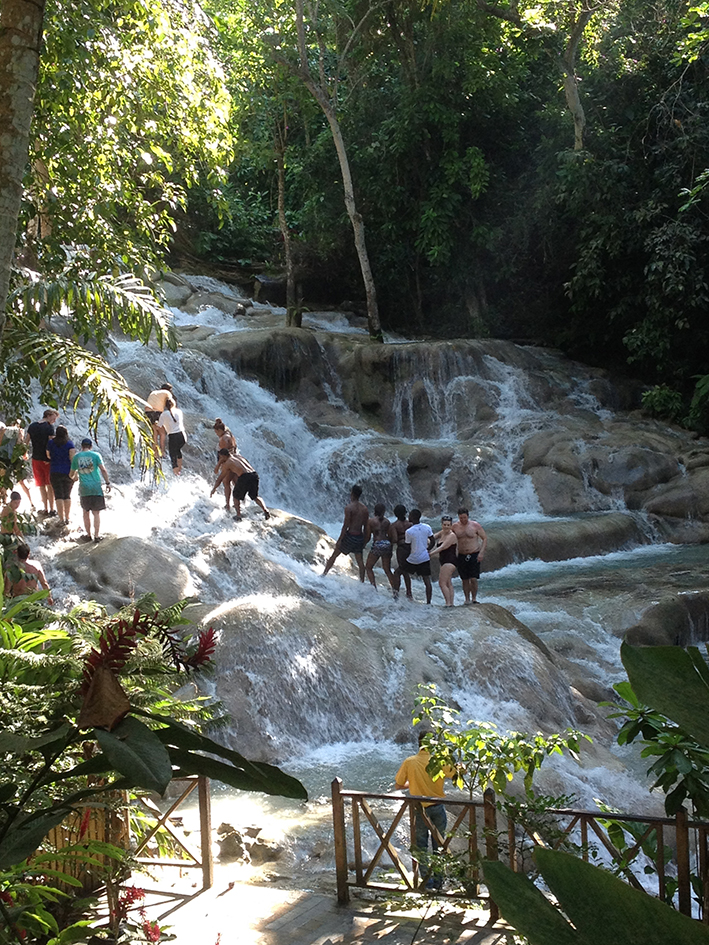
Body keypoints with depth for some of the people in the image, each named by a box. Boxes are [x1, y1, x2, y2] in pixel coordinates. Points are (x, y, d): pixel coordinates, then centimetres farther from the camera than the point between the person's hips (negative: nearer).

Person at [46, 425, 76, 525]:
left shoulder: (51, 443, 0)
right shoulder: (69, 444, -5)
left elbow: (48, 456, 10)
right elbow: (72, 457, -12)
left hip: (55, 473, 0)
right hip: (68, 472, 0)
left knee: (59, 496, 2)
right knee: (67, 496, 12)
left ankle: (62, 519, -5)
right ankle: (67, 518, 12)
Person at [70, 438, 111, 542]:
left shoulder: (76, 457, 6)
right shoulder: (95, 455, -1)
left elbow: (72, 474, 16)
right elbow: (103, 470, -8)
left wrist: (74, 477, 39)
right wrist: (107, 483, 0)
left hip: (84, 488, 2)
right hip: (96, 487, -2)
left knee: (86, 512, 14)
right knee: (96, 513, 4)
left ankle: (88, 535, 18)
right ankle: (96, 536, 3)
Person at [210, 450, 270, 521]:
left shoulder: (227, 464, 13)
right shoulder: (238, 456, 28)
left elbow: (219, 479, 22)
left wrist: (214, 489, 37)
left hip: (244, 477, -5)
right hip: (254, 475, 5)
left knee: (236, 496, 19)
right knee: (255, 496, 26)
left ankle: (238, 515, 7)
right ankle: (265, 511, 8)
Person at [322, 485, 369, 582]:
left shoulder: (349, 507, -14)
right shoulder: (365, 508, 5)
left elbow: (346, 525, -16)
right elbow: (366, 527, 8)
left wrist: (339, 540, -11)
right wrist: (364, 541, 17)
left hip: (350, 535, -5)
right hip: (360, 537, 5)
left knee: (334, 555, 9)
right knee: (360, 561, 13)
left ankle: (323, 574, 13)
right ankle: (362, 582, 16)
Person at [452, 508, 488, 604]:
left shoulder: (475, 525, -4)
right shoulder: (455, 527, 3)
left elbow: (485, 538, -1)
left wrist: (481, 552, -11)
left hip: (474, 555, -3)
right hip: (462, 556, 3)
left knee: (473, 579, -9)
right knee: (465, 580, 5)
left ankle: (474, 599, 4)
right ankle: (467, 600, 15)